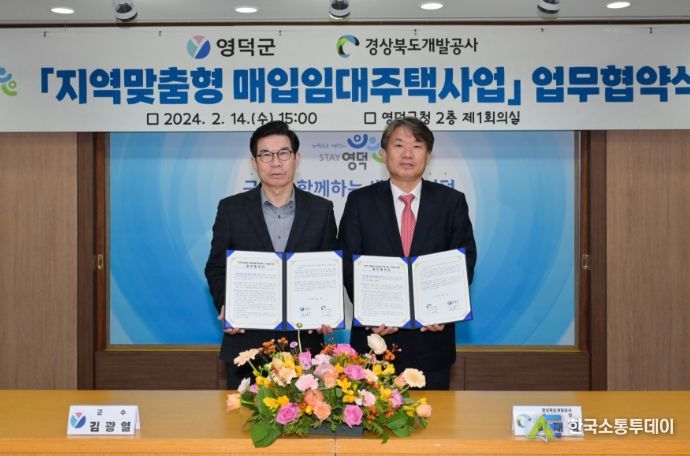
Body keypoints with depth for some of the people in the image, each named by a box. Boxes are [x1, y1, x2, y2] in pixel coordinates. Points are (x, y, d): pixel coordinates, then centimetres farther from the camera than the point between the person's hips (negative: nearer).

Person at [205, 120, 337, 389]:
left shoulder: (321, 210, 4)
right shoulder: (231, 208, 3)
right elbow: (216, 268, 5)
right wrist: (225, 306, -13)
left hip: (303, 340, 0)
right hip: (246, 341, 0)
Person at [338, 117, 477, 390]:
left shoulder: (451, 201, 4)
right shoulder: (360, 201, 3)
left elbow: (465, 262, 2)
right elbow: (349, 263, -1)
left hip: (432, 339, 1)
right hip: (375, 335, 0)